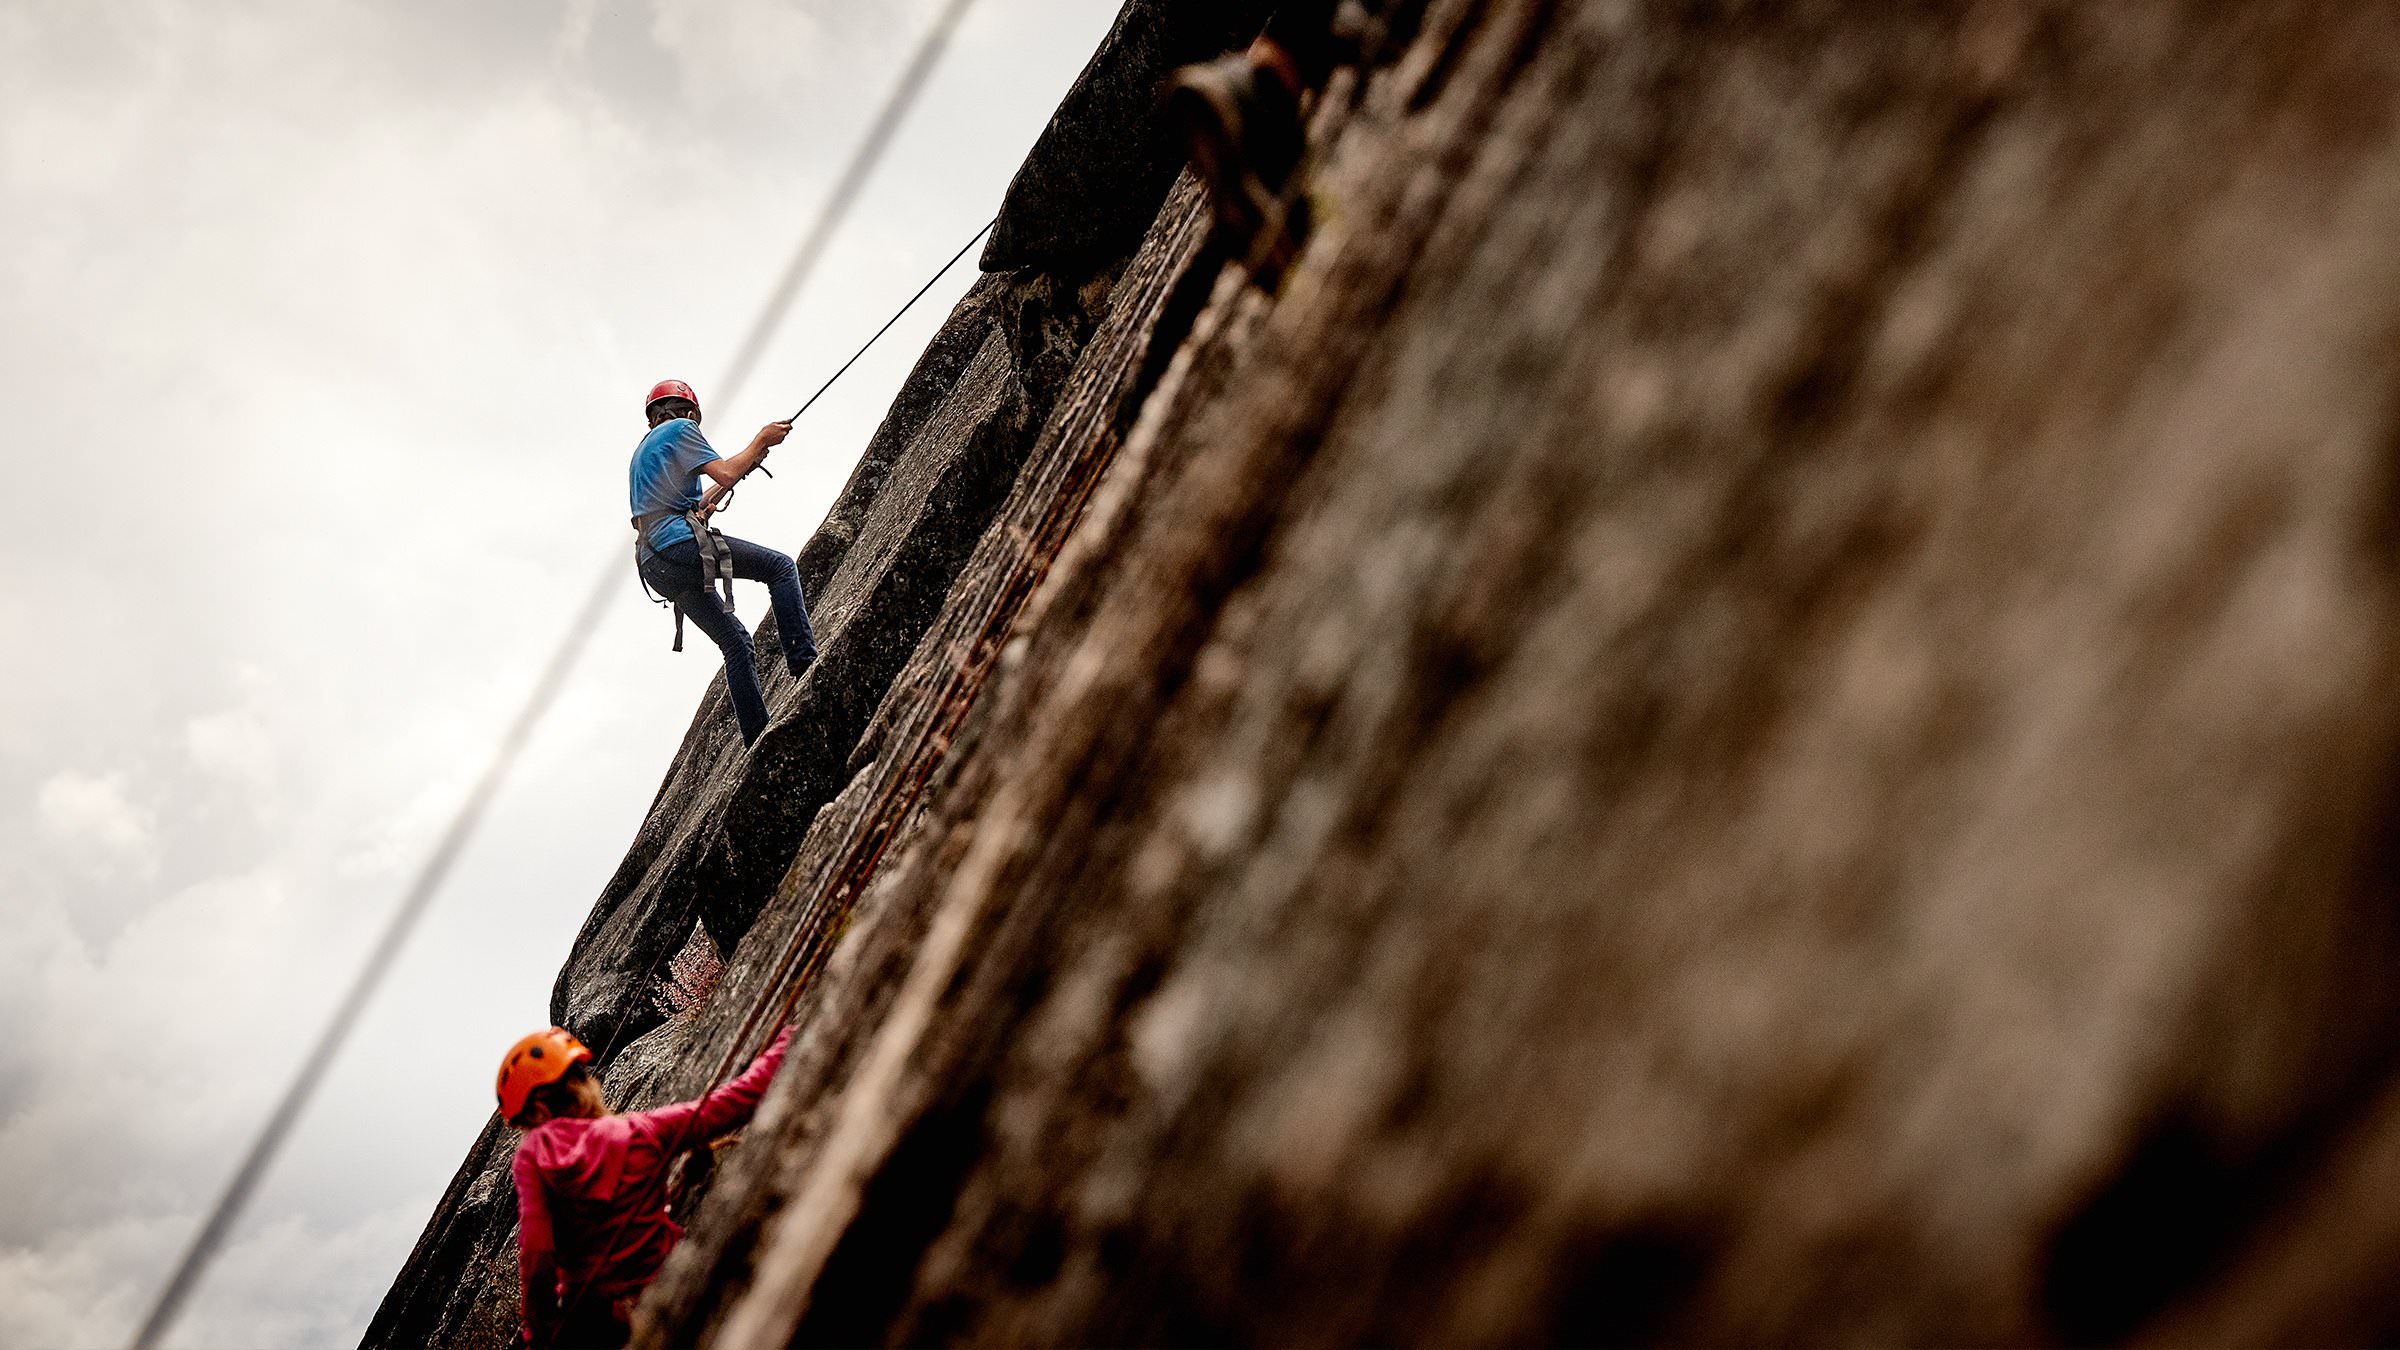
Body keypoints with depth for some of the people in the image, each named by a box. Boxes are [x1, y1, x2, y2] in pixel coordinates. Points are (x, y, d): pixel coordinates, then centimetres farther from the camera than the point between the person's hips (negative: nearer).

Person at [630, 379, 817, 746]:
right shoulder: (680, 429, 6)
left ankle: (759, 739, 2)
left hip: (655, 565, 9)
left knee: (736, 641, 10)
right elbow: (725, 473, -5)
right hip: (681, 543, -9)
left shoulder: (642, 451, 33)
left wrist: (744, 467, 33)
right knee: (781, 566, -4)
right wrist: (761, 440, 10)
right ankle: (805, 663, -19)